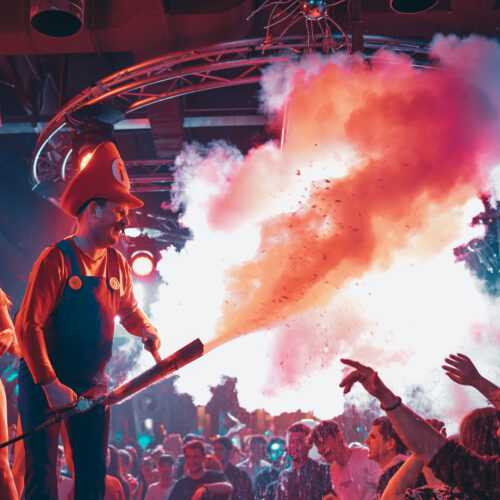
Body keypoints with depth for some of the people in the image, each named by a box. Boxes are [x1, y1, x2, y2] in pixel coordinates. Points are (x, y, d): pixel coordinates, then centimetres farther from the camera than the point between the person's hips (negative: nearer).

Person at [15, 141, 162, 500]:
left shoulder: (118, 264, 2)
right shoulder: (57, 260, -16)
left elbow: (129, 310, 18)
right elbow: (29, 326, -18)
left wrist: (148, 332, -4)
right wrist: (50, 385, -21)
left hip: (92, 385, 5)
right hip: (45, 383, -5)